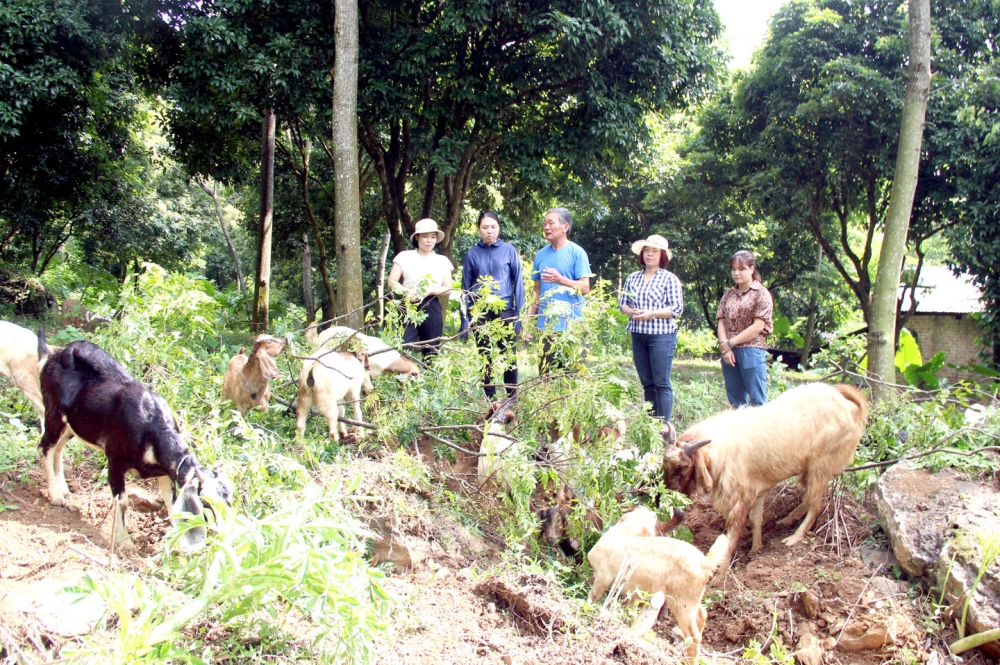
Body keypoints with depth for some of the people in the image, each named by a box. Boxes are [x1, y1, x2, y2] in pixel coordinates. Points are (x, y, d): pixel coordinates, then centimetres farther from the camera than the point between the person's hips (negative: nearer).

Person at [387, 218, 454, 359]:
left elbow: (448, 288, 5)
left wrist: (430, 290, -14)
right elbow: (392, 282, 0)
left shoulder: (442, 261, 11)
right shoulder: (404, 257, 6)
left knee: (431, 350, 4)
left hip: (432, 309, 2)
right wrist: (407, 291, -19)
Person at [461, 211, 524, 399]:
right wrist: (465, 318, 4)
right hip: (480, 313, 1)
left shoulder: (509, 251, 2)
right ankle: (489, 400, 15)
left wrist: (520, 314, -1)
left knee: (509, 357, 1)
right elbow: (466, 287, 9)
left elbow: (518, 283, 4)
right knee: (485, 358, 7)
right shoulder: (472, 253, 5)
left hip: (505, 310, -1)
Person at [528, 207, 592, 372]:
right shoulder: (541, 254, 11)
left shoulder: (576, 252, -4)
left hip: (571, 327, -5)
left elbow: (585, 288, -8)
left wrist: (560, 280, -23)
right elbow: (537, 291, 15)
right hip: (546, 326, 5)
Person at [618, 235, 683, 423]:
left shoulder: (669, 279, -1)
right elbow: (622, 303, 13)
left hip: (662, 336, -5)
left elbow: (677, 308, -7)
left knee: (661, 383, -5)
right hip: (638, 335, 5)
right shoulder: (633, 278, 13)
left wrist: (651, 313, -18)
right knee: (647, 383, 9)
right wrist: (631, 311, -9)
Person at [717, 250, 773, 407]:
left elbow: (758, 326, -9)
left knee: (757, 401, -3)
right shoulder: (728, 295, 14)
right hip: (730, 353, 5)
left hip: (752, 352, -5)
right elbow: (721, 322, 8)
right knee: (736, 401, 10)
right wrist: (724, 347, -8)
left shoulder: (761, 293, -2)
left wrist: (730, 343, -9)